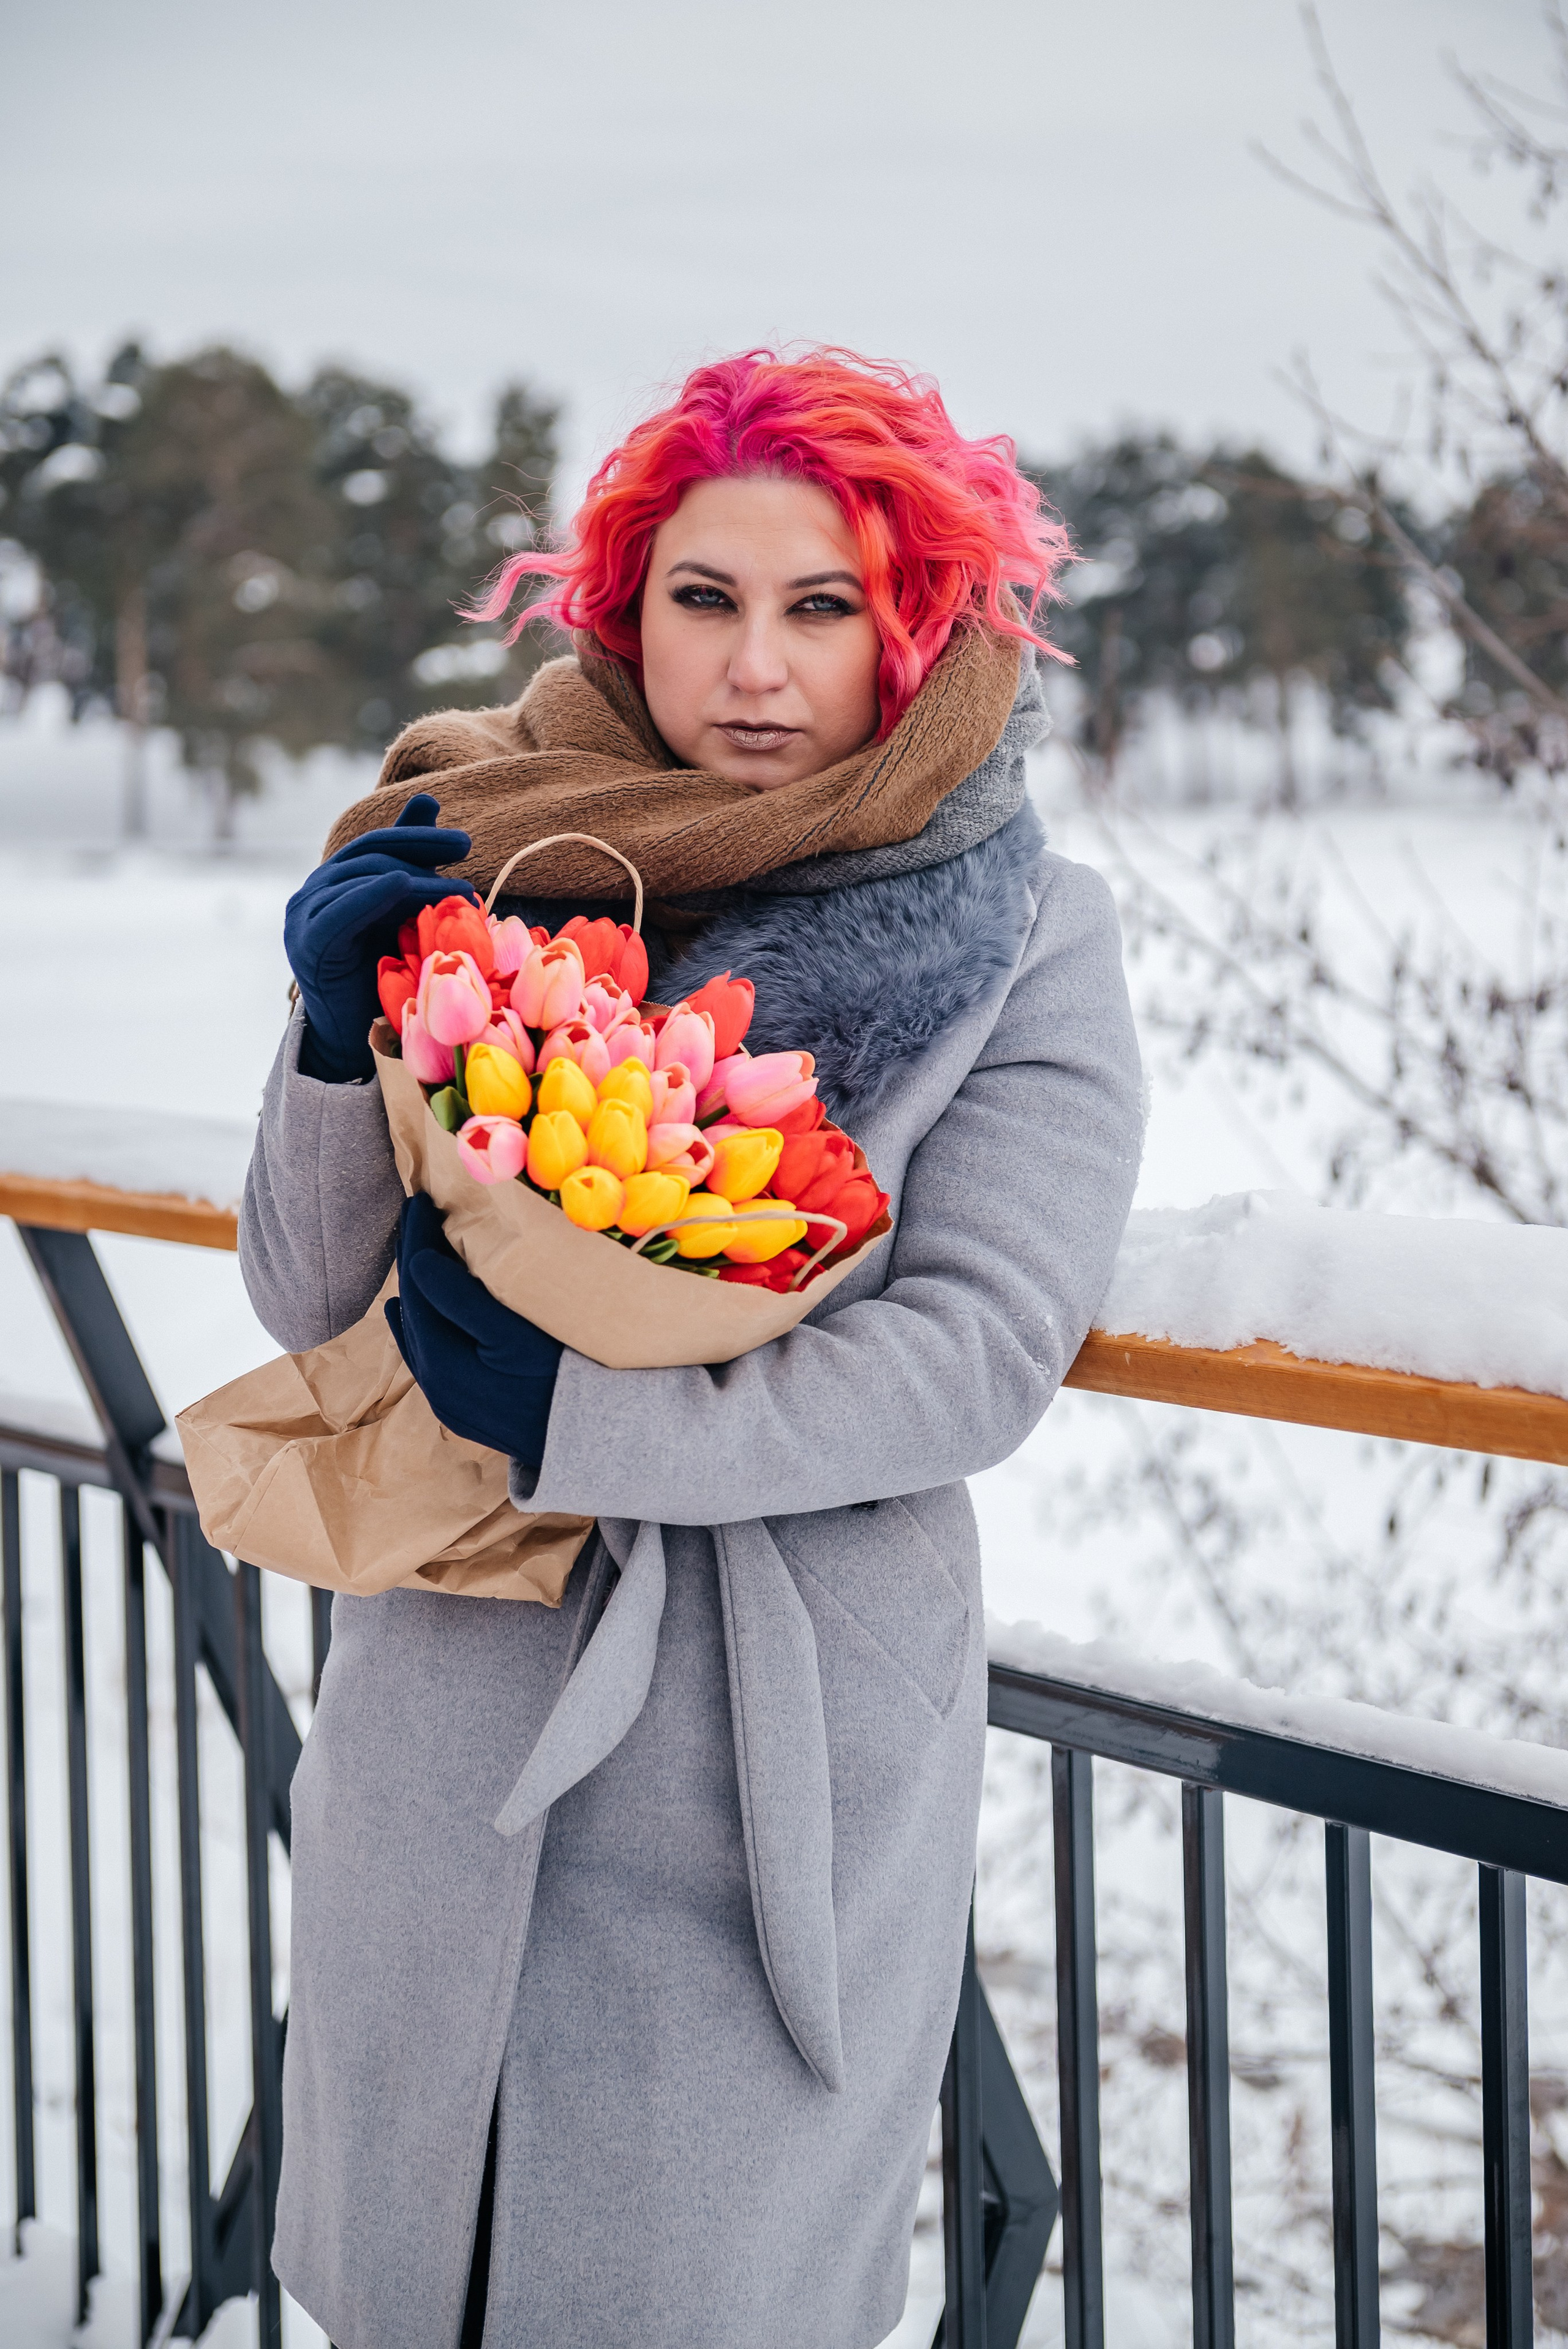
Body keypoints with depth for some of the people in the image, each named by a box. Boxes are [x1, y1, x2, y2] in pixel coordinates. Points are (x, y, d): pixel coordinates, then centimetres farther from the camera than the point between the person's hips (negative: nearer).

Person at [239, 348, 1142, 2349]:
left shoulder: (1021, 942, -3)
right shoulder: (501, 875, 2)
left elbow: (979, 1357, -13)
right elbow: (310, 1306, 3)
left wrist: (581, 1417, -20)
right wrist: (340, 1037, -15)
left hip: (783, 1754, -3)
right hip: (450, 1716, 3)